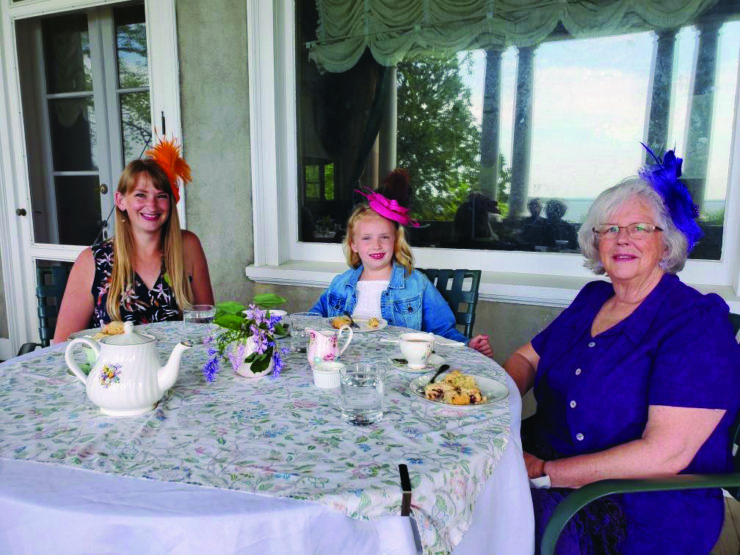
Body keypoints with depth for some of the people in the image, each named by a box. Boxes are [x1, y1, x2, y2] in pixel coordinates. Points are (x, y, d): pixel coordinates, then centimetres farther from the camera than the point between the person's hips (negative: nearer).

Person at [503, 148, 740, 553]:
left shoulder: (698, 324, -13)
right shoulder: (591, 299, 8)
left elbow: (665, 454, -22)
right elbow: (527, 358, 14)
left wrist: (545, 472, -23)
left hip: (640, 508, -6)